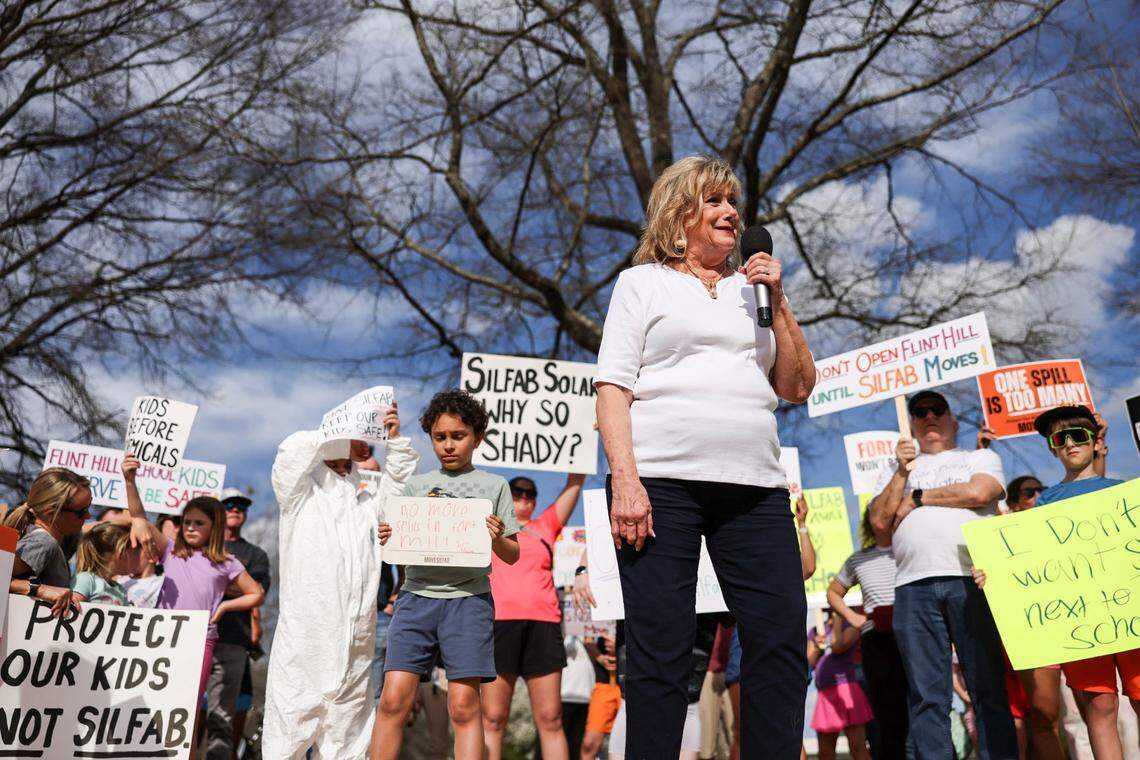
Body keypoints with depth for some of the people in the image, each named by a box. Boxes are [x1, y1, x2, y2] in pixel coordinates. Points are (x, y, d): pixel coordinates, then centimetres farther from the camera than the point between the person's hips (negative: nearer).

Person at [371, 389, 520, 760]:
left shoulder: (494, 486, 10)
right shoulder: (416, 485, 16)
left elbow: (513, 556, 9)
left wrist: (497, 539, -13)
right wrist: (386, 539, -6)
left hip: (469, 598, -2)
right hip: (416, 594, 2)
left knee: (464, 703, -5)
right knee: (394, 698, -6)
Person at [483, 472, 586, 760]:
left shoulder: (545, 527, 21)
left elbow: (575, 483, 21)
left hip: (543, 623, 2)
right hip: (499, 621, -1)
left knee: (550, 719, -2)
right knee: (493, 718, -4)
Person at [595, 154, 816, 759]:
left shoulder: (752, 288, 22)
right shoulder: (642, 283, 12)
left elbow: (798, 388, 18)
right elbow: (613, 388, 1)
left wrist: (777, 303, 7)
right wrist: (624, 479, -12)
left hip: (754, 484, 4)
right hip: (660, 482, -4)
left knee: (782, 645, -2)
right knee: (661, 652, -3)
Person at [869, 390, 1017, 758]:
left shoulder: (980, 457, 20)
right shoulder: (897, 469, 27)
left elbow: (979, 492, -3)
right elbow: (880, 522, 12)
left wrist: (917, 498, 5)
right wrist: (902, 472, 4)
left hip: (971, 580, -2)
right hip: (914, 586, 2)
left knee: (989, 689, -5)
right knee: (927, 696, -2)